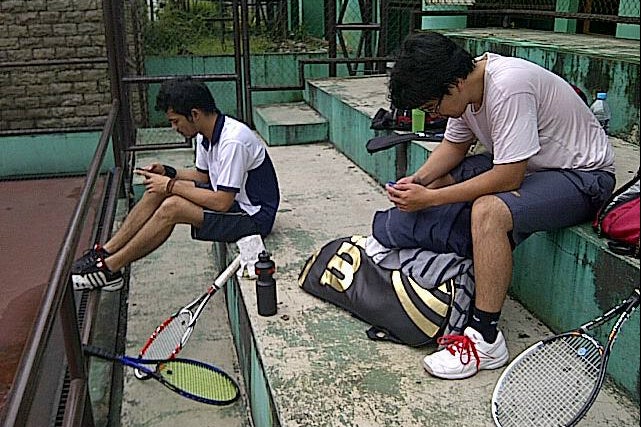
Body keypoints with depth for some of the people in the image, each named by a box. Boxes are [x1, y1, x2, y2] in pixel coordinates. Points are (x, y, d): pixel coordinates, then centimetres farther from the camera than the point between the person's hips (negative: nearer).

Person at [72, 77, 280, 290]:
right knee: (159, 190, -4)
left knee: (171, 208, -24)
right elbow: (202, 175, 17)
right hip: (228, 200, 9)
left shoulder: (233, 141, -27)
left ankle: (108, 269, -9)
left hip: (253, 216, -9)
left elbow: (222, 202, -28)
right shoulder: (205, 134, 2)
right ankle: (105, 252, -1)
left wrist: (172, 185, -19)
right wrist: (168, 173, 0)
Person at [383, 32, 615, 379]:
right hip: (519, 164, 9)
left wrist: (429, 197, -26)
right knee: (435, 179, 4)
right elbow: (454, 146, 8)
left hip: (583, 175, -9)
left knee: (488, 211, -34)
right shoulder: (465, 84, -6)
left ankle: (485, 339, -21)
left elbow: (508, 178, -31)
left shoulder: (509, 87, -32)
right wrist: (417, 180, -10)